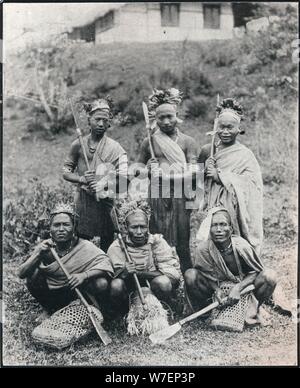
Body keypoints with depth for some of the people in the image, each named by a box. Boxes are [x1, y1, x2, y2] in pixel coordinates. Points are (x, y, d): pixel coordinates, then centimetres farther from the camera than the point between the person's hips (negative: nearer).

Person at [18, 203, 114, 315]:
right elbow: (21, 274, -12)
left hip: (78, 294, -2)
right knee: (33, 273, -21)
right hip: (52, 297, 3)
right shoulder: (43, 247, -6)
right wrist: (38, 255, -29)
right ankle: (50, 312, 3)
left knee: (101, 283, -29)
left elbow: (106, 264, -27)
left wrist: (84, 275, -43)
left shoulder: (84, 246, -14)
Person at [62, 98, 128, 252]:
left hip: (106, 203, -1)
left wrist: (104, 184, -18)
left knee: (107, 244, 4)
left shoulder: (115, 148, -2)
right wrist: (81, 179, -11)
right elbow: (66, 172, 7)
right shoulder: (78, 145, 2)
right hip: (83, 203, 1)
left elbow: (124, 178, -6)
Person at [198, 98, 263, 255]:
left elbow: (251, 183, -13)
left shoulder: (245, 155, 0)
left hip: (234, 211, -3)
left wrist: (220, 176, -14)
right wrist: (205, 169, -8)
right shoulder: (207, 150, 11)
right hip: (211, 212, 3)